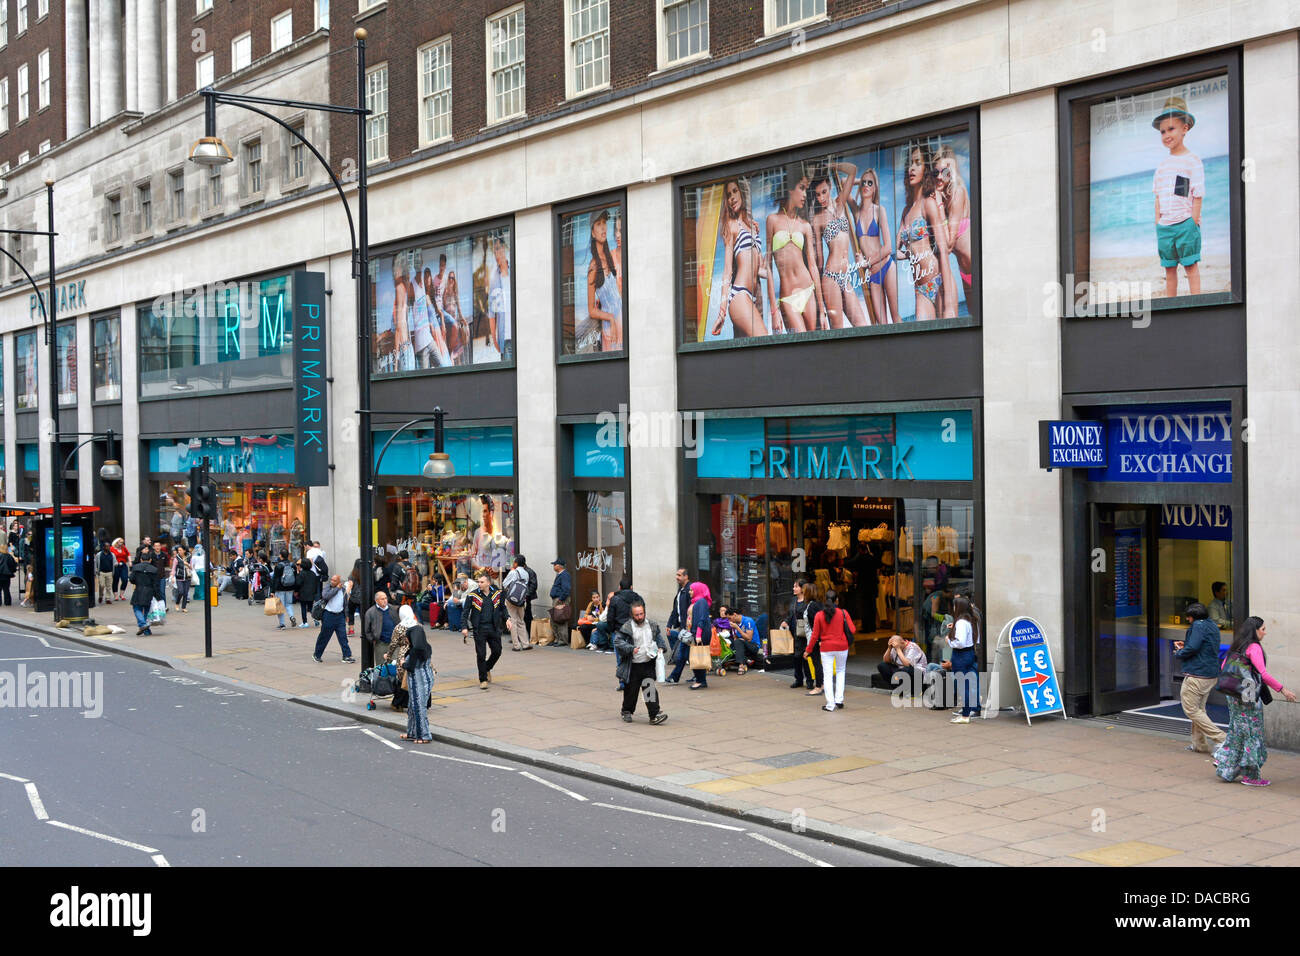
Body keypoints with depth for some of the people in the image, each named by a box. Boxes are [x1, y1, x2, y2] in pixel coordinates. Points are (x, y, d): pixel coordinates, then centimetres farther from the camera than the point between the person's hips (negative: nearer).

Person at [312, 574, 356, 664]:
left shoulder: (343, 589, 5)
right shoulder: (328, 587, -4)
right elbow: (326, 596, -24)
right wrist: (337, 588, -20)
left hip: (340, 615, 2)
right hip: (329, 615, -2)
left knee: (343, 636, -3)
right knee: (324, 636, 6)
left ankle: (347, 656, -2)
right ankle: (316, 655, 22)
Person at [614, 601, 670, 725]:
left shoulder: (651, 626, 7)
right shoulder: (626, 627, -8)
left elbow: (659, 638, 22)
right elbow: (618, 642, -11)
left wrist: (661, 648, 3)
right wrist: (631, 649, -22)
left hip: (649, 664, 2)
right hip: (633, 666, -2)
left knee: (650, 689, -5)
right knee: (631, 691, 9)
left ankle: (654, 714, -6)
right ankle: (627, 712, 29)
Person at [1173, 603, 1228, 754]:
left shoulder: (1198, 626, -13)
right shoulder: (1212, 627, 16)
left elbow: (1193, 648, -23)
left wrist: (1178, 653, -5)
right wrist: (1185, 645, 19)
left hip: (1196, 675, -10)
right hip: (1211, 675, 10)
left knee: (1191, 709, -4)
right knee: (1199, 708, 17)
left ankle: (1220, 738, -11)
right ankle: (1200, 744, 21)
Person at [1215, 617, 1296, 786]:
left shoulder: (1236, 647, 10)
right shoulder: (1253, 647, -15)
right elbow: (1263, 673, -22)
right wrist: (1282, 689, -17)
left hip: (1233, 694, 8)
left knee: (1237, 731, 16)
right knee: (1252, 732, 1)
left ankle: (1225, 768, 16)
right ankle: (1250, 775, 6)